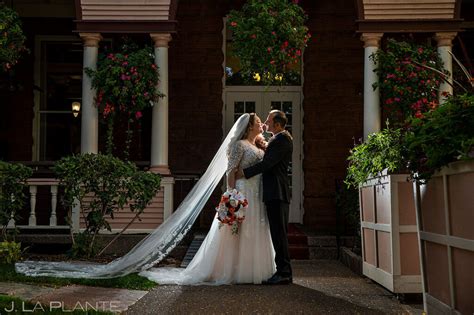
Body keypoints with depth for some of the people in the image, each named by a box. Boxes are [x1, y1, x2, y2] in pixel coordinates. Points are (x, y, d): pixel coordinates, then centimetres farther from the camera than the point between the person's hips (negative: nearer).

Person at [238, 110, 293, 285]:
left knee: (279, 233, -9)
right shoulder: (277, 139, 23)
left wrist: (245, 172, -14)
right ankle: (283, 271, 16)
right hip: (275, 193, 10)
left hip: (277, 193, -10)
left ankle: (284, 273, -6)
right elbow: (268, 161, 20)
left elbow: (268, 163, -18)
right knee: (278, 233, 11)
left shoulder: (282, 139, -10)